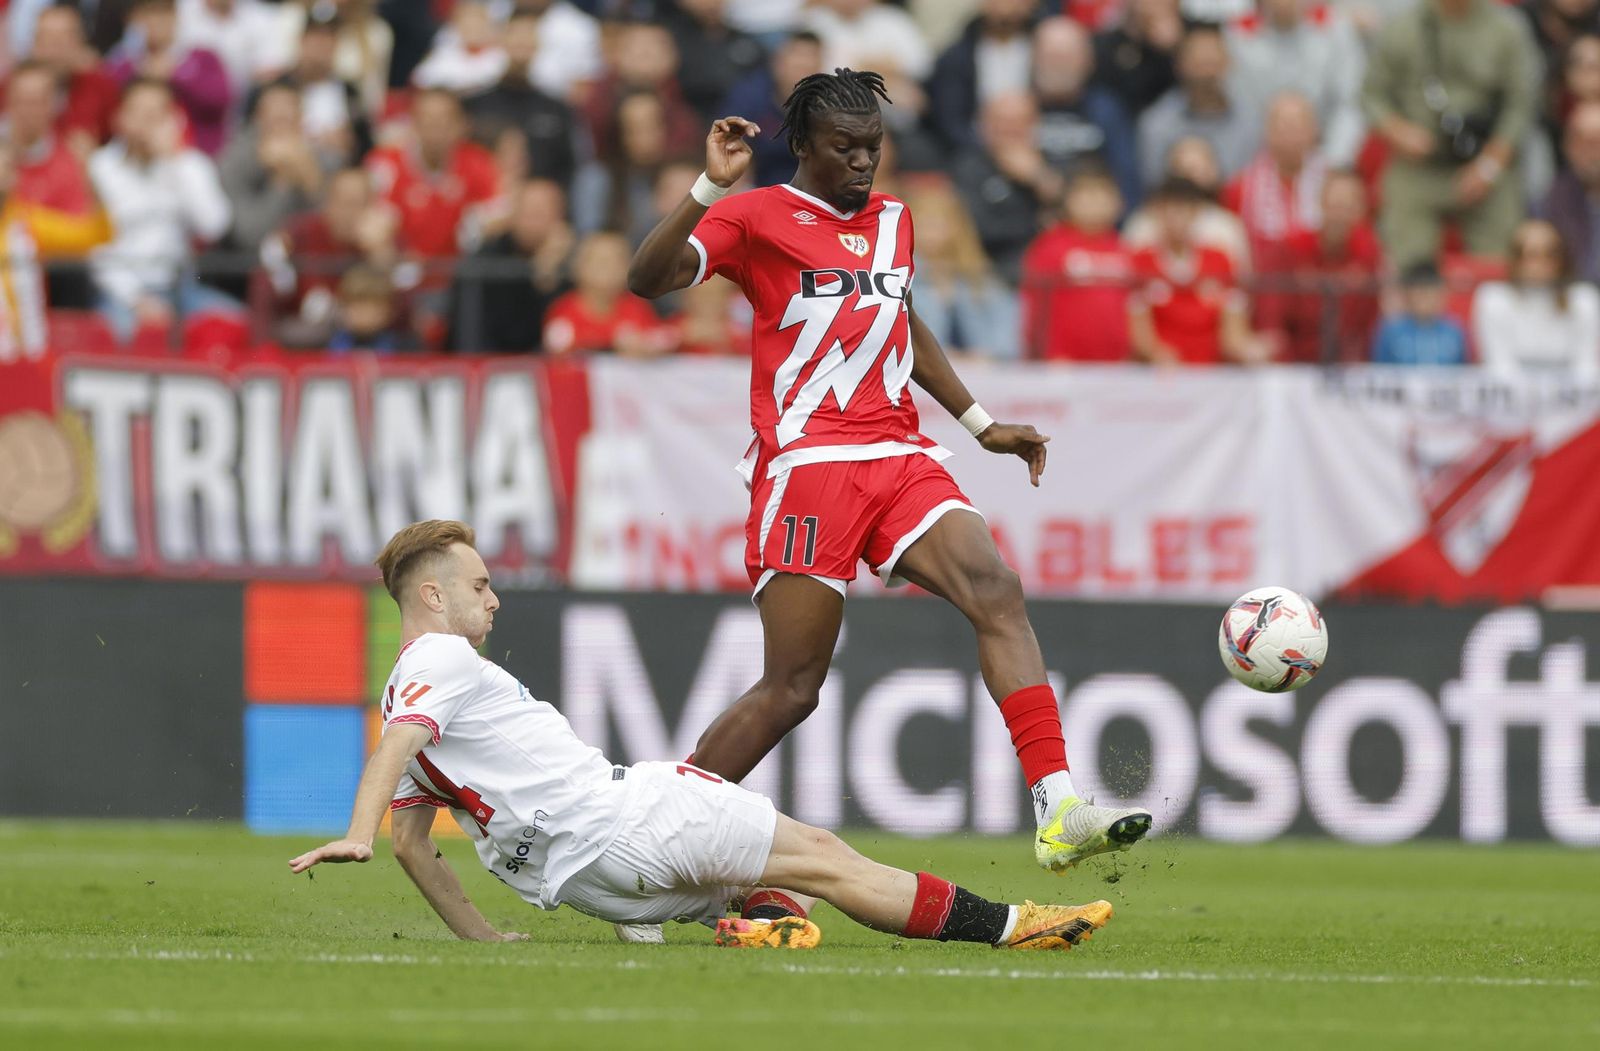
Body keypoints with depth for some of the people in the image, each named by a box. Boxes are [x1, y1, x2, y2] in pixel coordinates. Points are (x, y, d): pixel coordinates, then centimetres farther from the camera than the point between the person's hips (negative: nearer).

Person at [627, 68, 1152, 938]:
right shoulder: (758, 217, 0)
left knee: (997, 589, -18)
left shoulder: (892, 222, 19)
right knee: (792, 687, -7)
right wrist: (709, 187, -24)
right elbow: (648, 280, -13)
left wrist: (980, 423, 33)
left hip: (900, 458, 6)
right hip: (806, 465, -6)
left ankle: (1058, 813, -27)